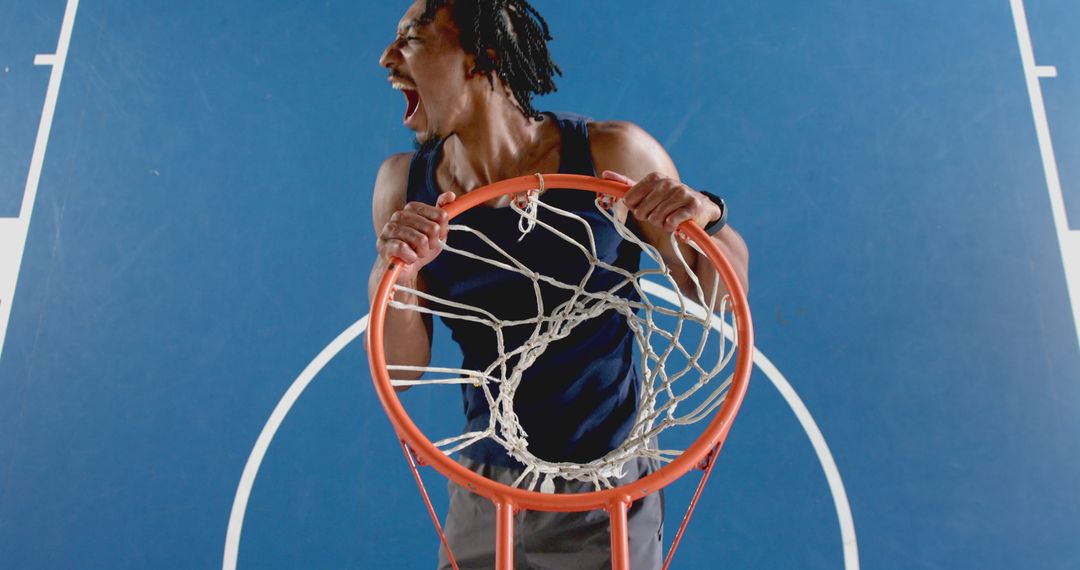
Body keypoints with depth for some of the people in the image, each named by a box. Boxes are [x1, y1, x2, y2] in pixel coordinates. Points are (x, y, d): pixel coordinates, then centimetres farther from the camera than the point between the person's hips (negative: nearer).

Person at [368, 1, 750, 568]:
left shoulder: (614, 154, -15)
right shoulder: (405, 184, -6)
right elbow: (398, 371, -6)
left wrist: (707, 220, -24)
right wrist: (396, 274, -23)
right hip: (481, 494, 3)